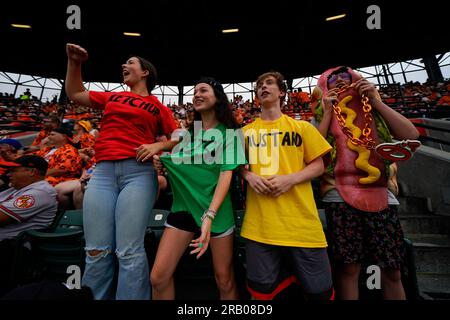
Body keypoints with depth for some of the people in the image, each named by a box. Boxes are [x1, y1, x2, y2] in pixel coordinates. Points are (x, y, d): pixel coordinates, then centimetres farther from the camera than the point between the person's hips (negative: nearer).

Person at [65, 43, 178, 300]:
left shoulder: (158, 108, 12)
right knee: (97, 252, 3)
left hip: (138, 172, -3)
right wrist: (74, 62, 24)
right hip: (103, 173, 4)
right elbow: (74, 94, 32)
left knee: (129, 252, -8)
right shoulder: (112, 97, 23)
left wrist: (158, 145, -9)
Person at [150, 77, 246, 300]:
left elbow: (226, 173, -12)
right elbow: (168, 160, 14)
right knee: (158, 277, -1)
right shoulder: (188, 132, 11)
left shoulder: (228, 132, -1)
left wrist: (209, 215, -24)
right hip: (184, 206, 3)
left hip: (216, 209, -3)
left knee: (225, 280, 10)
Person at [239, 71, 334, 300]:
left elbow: (318, 165, 7)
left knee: (319, 291, 6)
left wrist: (290, 179, -11)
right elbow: (238, 164, 15)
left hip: (300, 220, 0)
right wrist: (249, 175, -7)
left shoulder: (301, 127, 7)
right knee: (261, 288, 5)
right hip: (259, 222, 1)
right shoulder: (247, 131, 10)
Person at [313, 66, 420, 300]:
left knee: (392, 270, 9)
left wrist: (376, 102, 3)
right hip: (340, 196, -2)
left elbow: (411, 135, 4)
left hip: (382, 195, 3)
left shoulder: (373, 109, 16)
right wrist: (328, 111, -3)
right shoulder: (322, 114, 10)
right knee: (348, 267, 0)